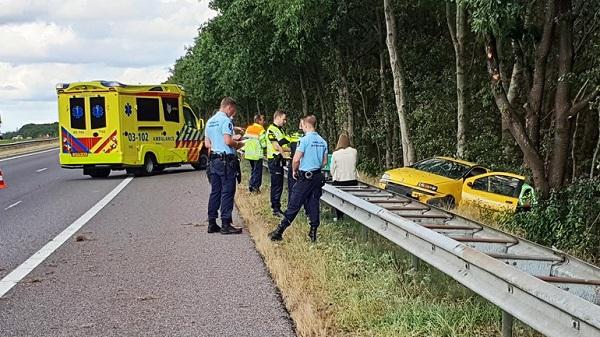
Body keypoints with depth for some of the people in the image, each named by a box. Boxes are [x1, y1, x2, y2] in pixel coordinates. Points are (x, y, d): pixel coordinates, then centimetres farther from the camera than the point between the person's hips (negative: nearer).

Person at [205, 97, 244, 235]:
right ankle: (226, 224, -3)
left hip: (214, 160, 8)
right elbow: (228, 141, -22)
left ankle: (212, 223, 13)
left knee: (215, 192, 11)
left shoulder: (210, 121, 15)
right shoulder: (225, 120, -12)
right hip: (226, 160, -8)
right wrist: (238, 144, -2)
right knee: (227, 192, -4)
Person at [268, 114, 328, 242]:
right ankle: (313, 233, 10)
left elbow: (296, 160, -16)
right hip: (318, 176, 6)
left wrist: (294, 171, 0)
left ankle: (279, 231, 0)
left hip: (305, 177, -6)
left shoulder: (305, 140, -14)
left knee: (294, 205, -4)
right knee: (313, 204, 10)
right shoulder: (323, 142, 7)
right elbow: (324, 162, 13)